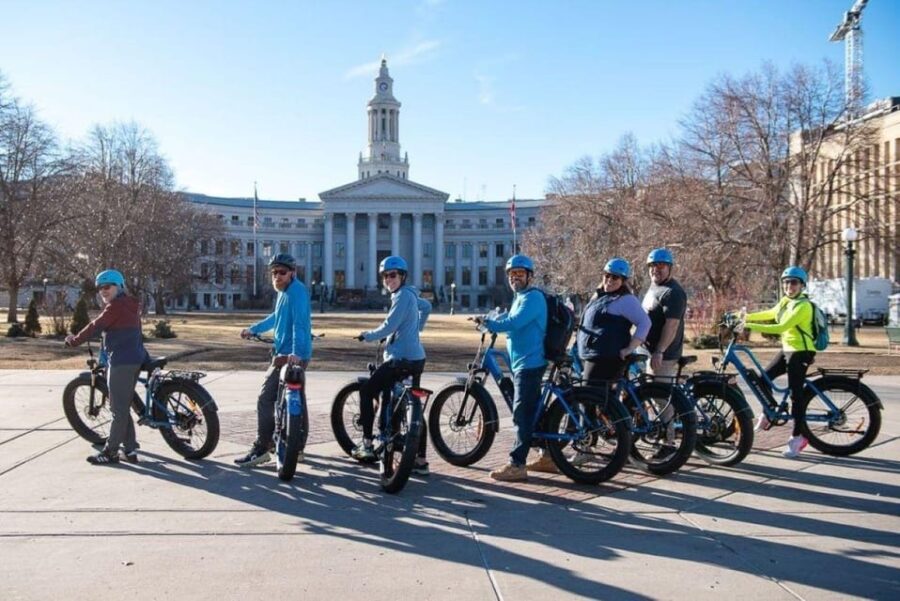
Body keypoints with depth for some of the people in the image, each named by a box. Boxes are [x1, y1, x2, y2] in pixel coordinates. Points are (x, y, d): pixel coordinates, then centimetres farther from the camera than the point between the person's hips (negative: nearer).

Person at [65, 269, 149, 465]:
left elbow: (95, 326, -12)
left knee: (119, 410, -3)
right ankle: (130, 449, 17)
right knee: (123, 408, 15)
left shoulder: (115, 306, -11)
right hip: (134, 359, 10)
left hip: (121, 362, -10)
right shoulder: (130, 305, 17)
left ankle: (110, 452, 4)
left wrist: (74, 340, 0)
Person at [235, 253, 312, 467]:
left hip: (290, 356, -11)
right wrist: (253, 329, 36)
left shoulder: (297, 291, -14)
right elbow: (277, 317, 33)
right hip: (287, 354, 11)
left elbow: (299, 323, -27)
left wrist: (296, 352, -38)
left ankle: (261, 449, -3)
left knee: (265, 400, -9)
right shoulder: (284, 292, 17)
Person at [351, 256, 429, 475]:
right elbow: (426, 306, 37)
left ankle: (367, 444, 5)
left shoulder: (403, 296, -12)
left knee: (366, 391, 3)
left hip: (402, 359, -10)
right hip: (416, 358, 10)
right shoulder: (410, 295, 16)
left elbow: (388, 327, -19)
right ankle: (420, 461, 14)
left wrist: (367, 336, -4)